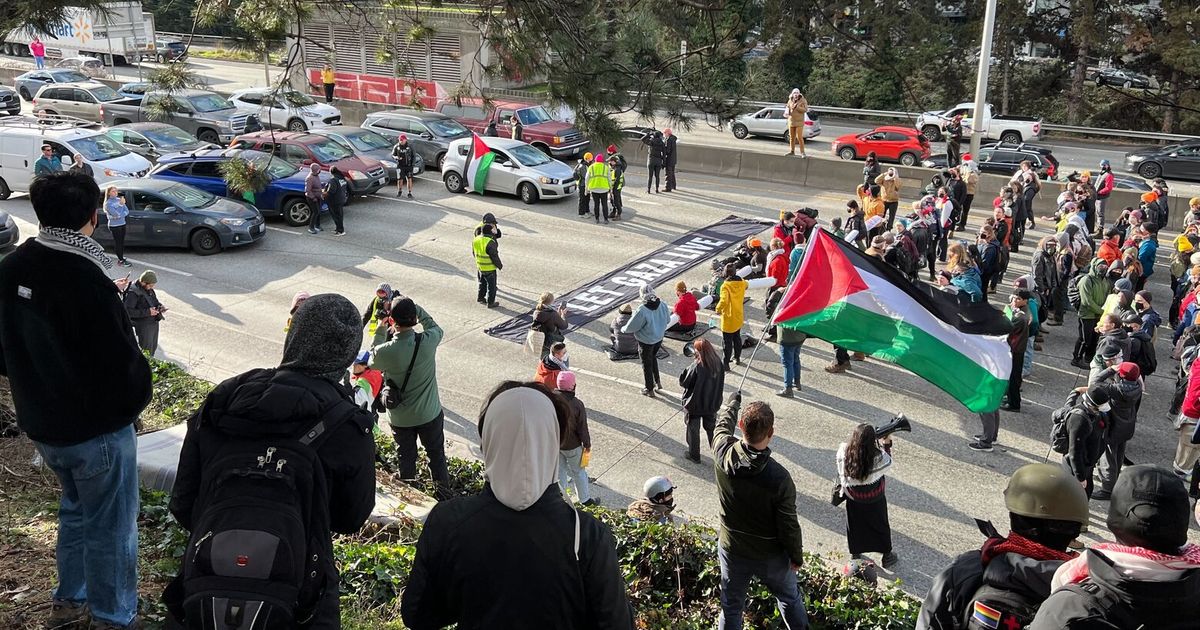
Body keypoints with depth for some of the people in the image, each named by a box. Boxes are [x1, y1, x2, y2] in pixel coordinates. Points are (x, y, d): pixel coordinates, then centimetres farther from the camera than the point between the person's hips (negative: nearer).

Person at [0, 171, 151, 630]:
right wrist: (136, 399, -5)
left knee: (75, 507, 27)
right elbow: (121, 362, -24)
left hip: (39, 422, 8)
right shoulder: (86, 280, -27)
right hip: (96, 428, -8)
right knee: (109, 527, 9)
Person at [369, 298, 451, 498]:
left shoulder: (384, 352, -25)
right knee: (437, 455, 21)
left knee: (406, 459, 19)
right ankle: (443, 495, 36)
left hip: (400, 419, 0)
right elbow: (435, 327, 2)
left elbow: (372, 364, 1)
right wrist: (412, 307, -1)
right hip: (430, 414, 0)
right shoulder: (428, 342, -23)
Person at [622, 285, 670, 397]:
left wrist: (623, 329, 0)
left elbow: (631, 326, -21)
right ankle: (657, 382, 41)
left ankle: (649, 389, 28)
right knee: (653, 358, 30)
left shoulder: (642, 311, -32)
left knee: (647, 364, 14)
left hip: (646, 342, -6)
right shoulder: (662, 305, -14)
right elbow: (667, 320, 3)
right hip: (659, 338, 6)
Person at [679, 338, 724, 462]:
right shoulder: (719, 364, -13)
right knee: (711, 427, 25)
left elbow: (683, 382, -17)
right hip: (712, 404, 5)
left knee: (693, 430, 16)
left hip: (694, 405, -5)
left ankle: (694, 455, 29)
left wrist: (687, 369, -7)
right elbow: (721, 383, 2)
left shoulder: (696, 367, -30)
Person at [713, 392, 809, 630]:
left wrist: (732, 401, 21)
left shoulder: (723, 454, -25)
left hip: (732, 552, 2)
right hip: (771, 556, -2)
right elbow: (789, 526, -21)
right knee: (790, 599, 27)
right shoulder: (779, 478, -33)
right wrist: (797, 556, -1)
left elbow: (723, 424, 0)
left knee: (731, 608, 21)